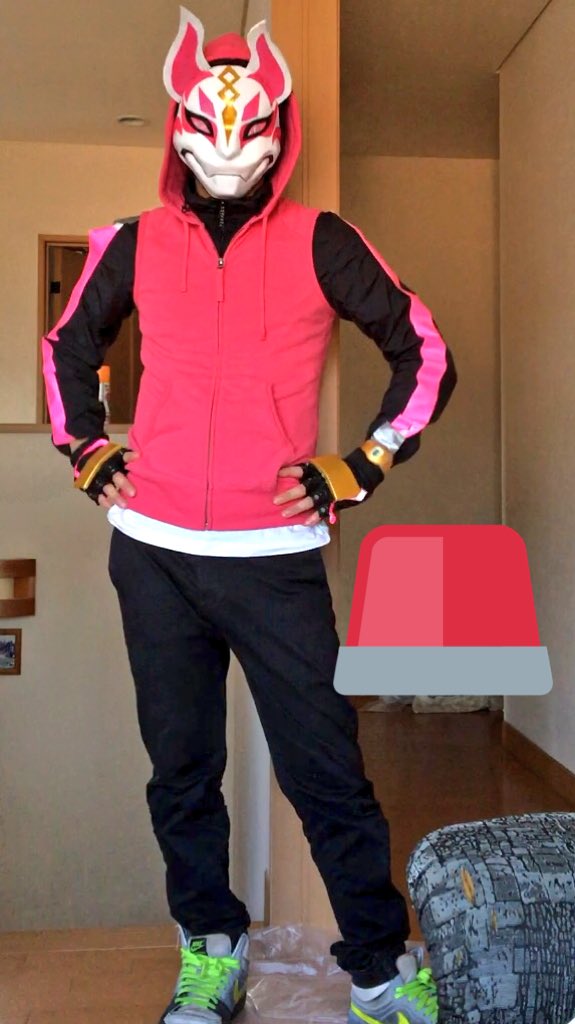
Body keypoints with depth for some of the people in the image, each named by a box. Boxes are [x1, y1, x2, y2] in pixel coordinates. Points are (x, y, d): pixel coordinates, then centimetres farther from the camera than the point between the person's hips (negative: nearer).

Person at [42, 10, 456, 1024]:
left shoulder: (320, 243, 1)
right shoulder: (137, 244, 9)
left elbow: (427, 358, 4)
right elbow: (67, 347, 24)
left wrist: (358, 469, -2)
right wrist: (86, 451, 13)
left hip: (275, 557, -3)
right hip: (152, 553, 3)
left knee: (325, 774, 0)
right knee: (180, 770, 12)